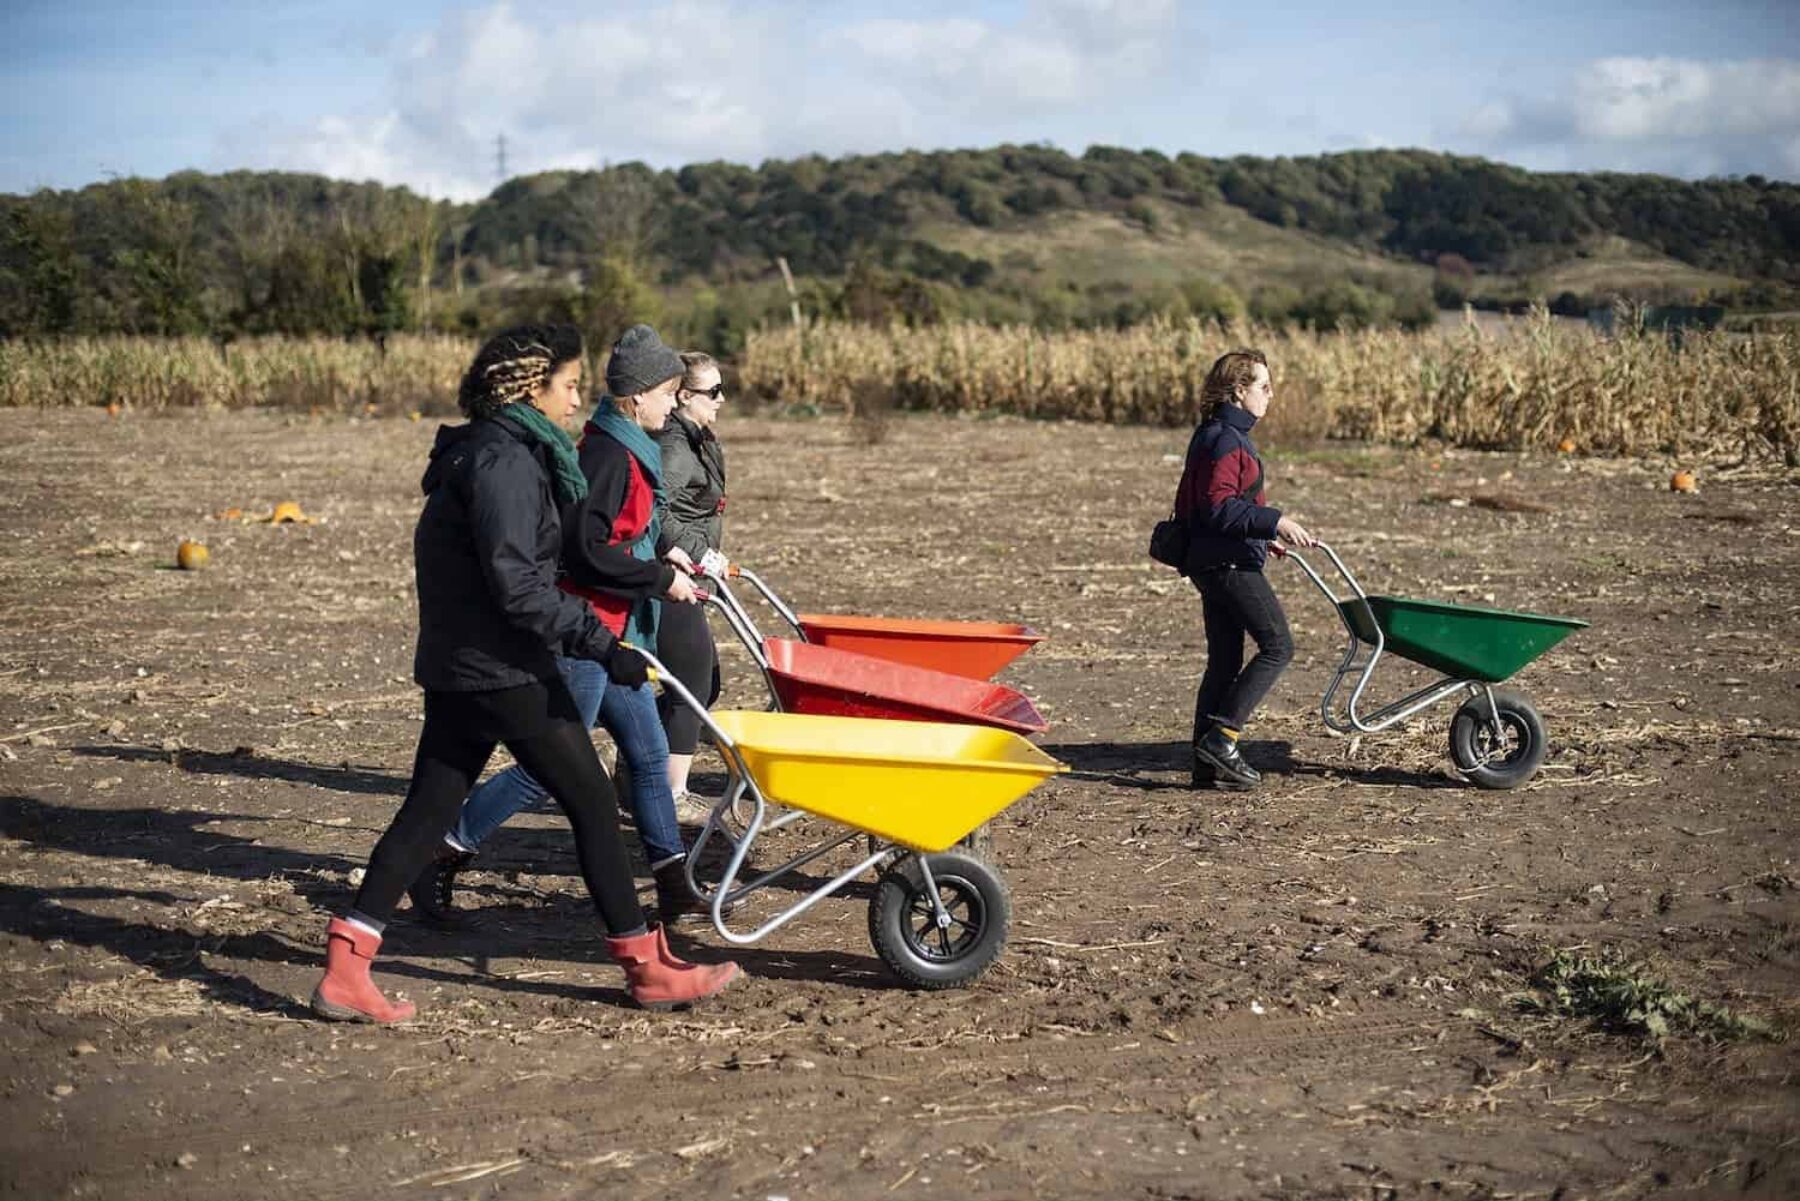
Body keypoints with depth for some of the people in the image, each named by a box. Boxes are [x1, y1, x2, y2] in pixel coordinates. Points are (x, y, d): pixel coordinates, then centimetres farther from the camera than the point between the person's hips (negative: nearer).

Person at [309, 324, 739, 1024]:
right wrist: (600, 645, -23)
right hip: (502, 668, -10)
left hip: (456, 664, 10)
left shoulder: (492, 450, 16)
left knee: (428, 809, 9)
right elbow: (517, 585, -24)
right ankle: (648, 968, 11)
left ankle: (345, 970, 6)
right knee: (592, 801, 1)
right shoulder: (506, 460, -17)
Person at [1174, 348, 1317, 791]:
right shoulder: (1227, 440, -15)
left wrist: (1259, 535, 27)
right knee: (1277, 644, -8)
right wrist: (1275, 522, -24)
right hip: (1230, 563, -11)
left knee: (1224, 661, 10)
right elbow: (1220, 506, -23)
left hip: (1212, 562, 11)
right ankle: (1221, 736, -11)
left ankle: (1209, 763, 11)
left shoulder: (1211, 435, 18)